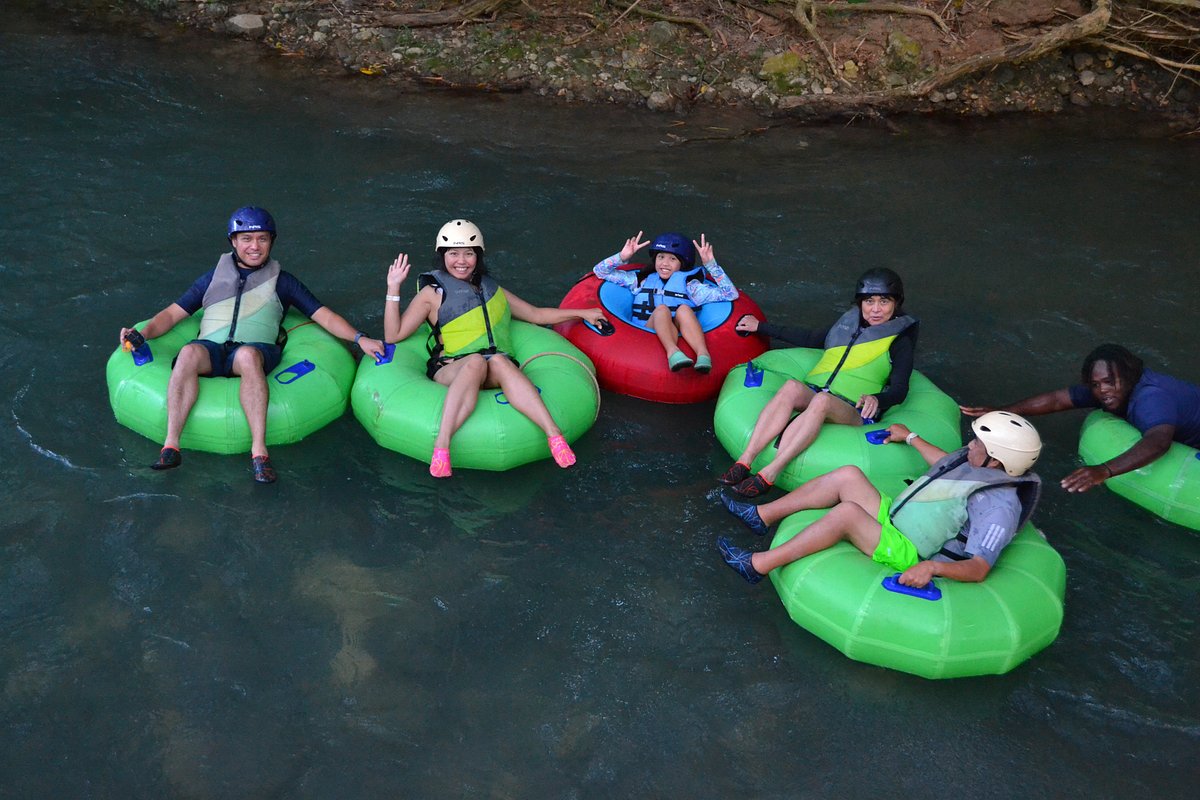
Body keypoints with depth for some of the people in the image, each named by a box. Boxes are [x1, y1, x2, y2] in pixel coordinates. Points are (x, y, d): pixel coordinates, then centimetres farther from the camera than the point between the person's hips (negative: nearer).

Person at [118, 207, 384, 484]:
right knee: (189, 352, -35)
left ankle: (259, 450, -46)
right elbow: (173, 314, 22)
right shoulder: (214, 277, 25)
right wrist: (142, 333, 3)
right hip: (211, 349, 2)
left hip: (256, 349, -1)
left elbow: (324, 315, 12)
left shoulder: (281, 281, 21)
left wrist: (359, 338, -3)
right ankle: (171, 445, -40)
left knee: (248, 355, -39)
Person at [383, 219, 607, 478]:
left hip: (496, 372, 2)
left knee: (498, 361, -36)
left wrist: (581, 313, 28)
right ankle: (441, 446, -55)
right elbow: (393, 334, 9)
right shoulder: (433, 293, 17)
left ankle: (554, 435, -54)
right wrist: (393, 289, 2)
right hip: (451, 369, -2)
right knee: (476, 361, -38)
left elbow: (537, 315, 35)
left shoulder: (492, 289, 29)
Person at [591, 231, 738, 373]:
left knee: (684, 309, -25)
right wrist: (622, 257, 6)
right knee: (661, 309, -26)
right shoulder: (642, 280, 23)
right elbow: (600, 271, 23)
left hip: (683, 338, 0)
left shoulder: (688, 284, 20)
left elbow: (730, 294, 12)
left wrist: (710, 264, 7)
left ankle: (703, 354, -49)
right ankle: (672, 352, -54)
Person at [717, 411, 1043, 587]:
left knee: (847, 511, -30)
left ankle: (759, 565, -25)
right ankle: (761, 515, -1)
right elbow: (945, 463, 29)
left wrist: (932, 566, -43)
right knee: (848, 475, -6)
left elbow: (978, 569, -27)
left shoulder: (998, 506, -20)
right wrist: (910, 438, 38)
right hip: (890, 521, 9)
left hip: (905, 559, -9)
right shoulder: (977, 464, 6)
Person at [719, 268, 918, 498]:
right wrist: (761, 327, 37)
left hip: (853, 410, -4)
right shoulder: (849, 322, 22)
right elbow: (811, 338, 34)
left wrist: (876, 399, -28)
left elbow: (900, 390, -3)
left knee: (822, 400, -39)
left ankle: (768, 475, -49)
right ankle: (744, 462, -44)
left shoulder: (900, 340, 8)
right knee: (792, 386, -32)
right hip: (812, 392, 4)